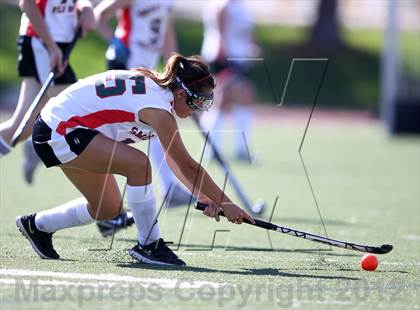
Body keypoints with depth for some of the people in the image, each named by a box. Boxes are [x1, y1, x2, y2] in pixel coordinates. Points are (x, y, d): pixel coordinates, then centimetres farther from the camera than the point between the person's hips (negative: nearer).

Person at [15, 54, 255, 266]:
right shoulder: (157, 108, -24)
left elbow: (175, 161, 7)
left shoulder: (154, 86, 3)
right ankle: (149, 244, -13)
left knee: (107, 208, 15)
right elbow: (188, 166, -22)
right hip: (59, 131, -10)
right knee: (138, 164, -24)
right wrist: (226, 203, -17)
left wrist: (205, 197, 0)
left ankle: (36, 224, 34)